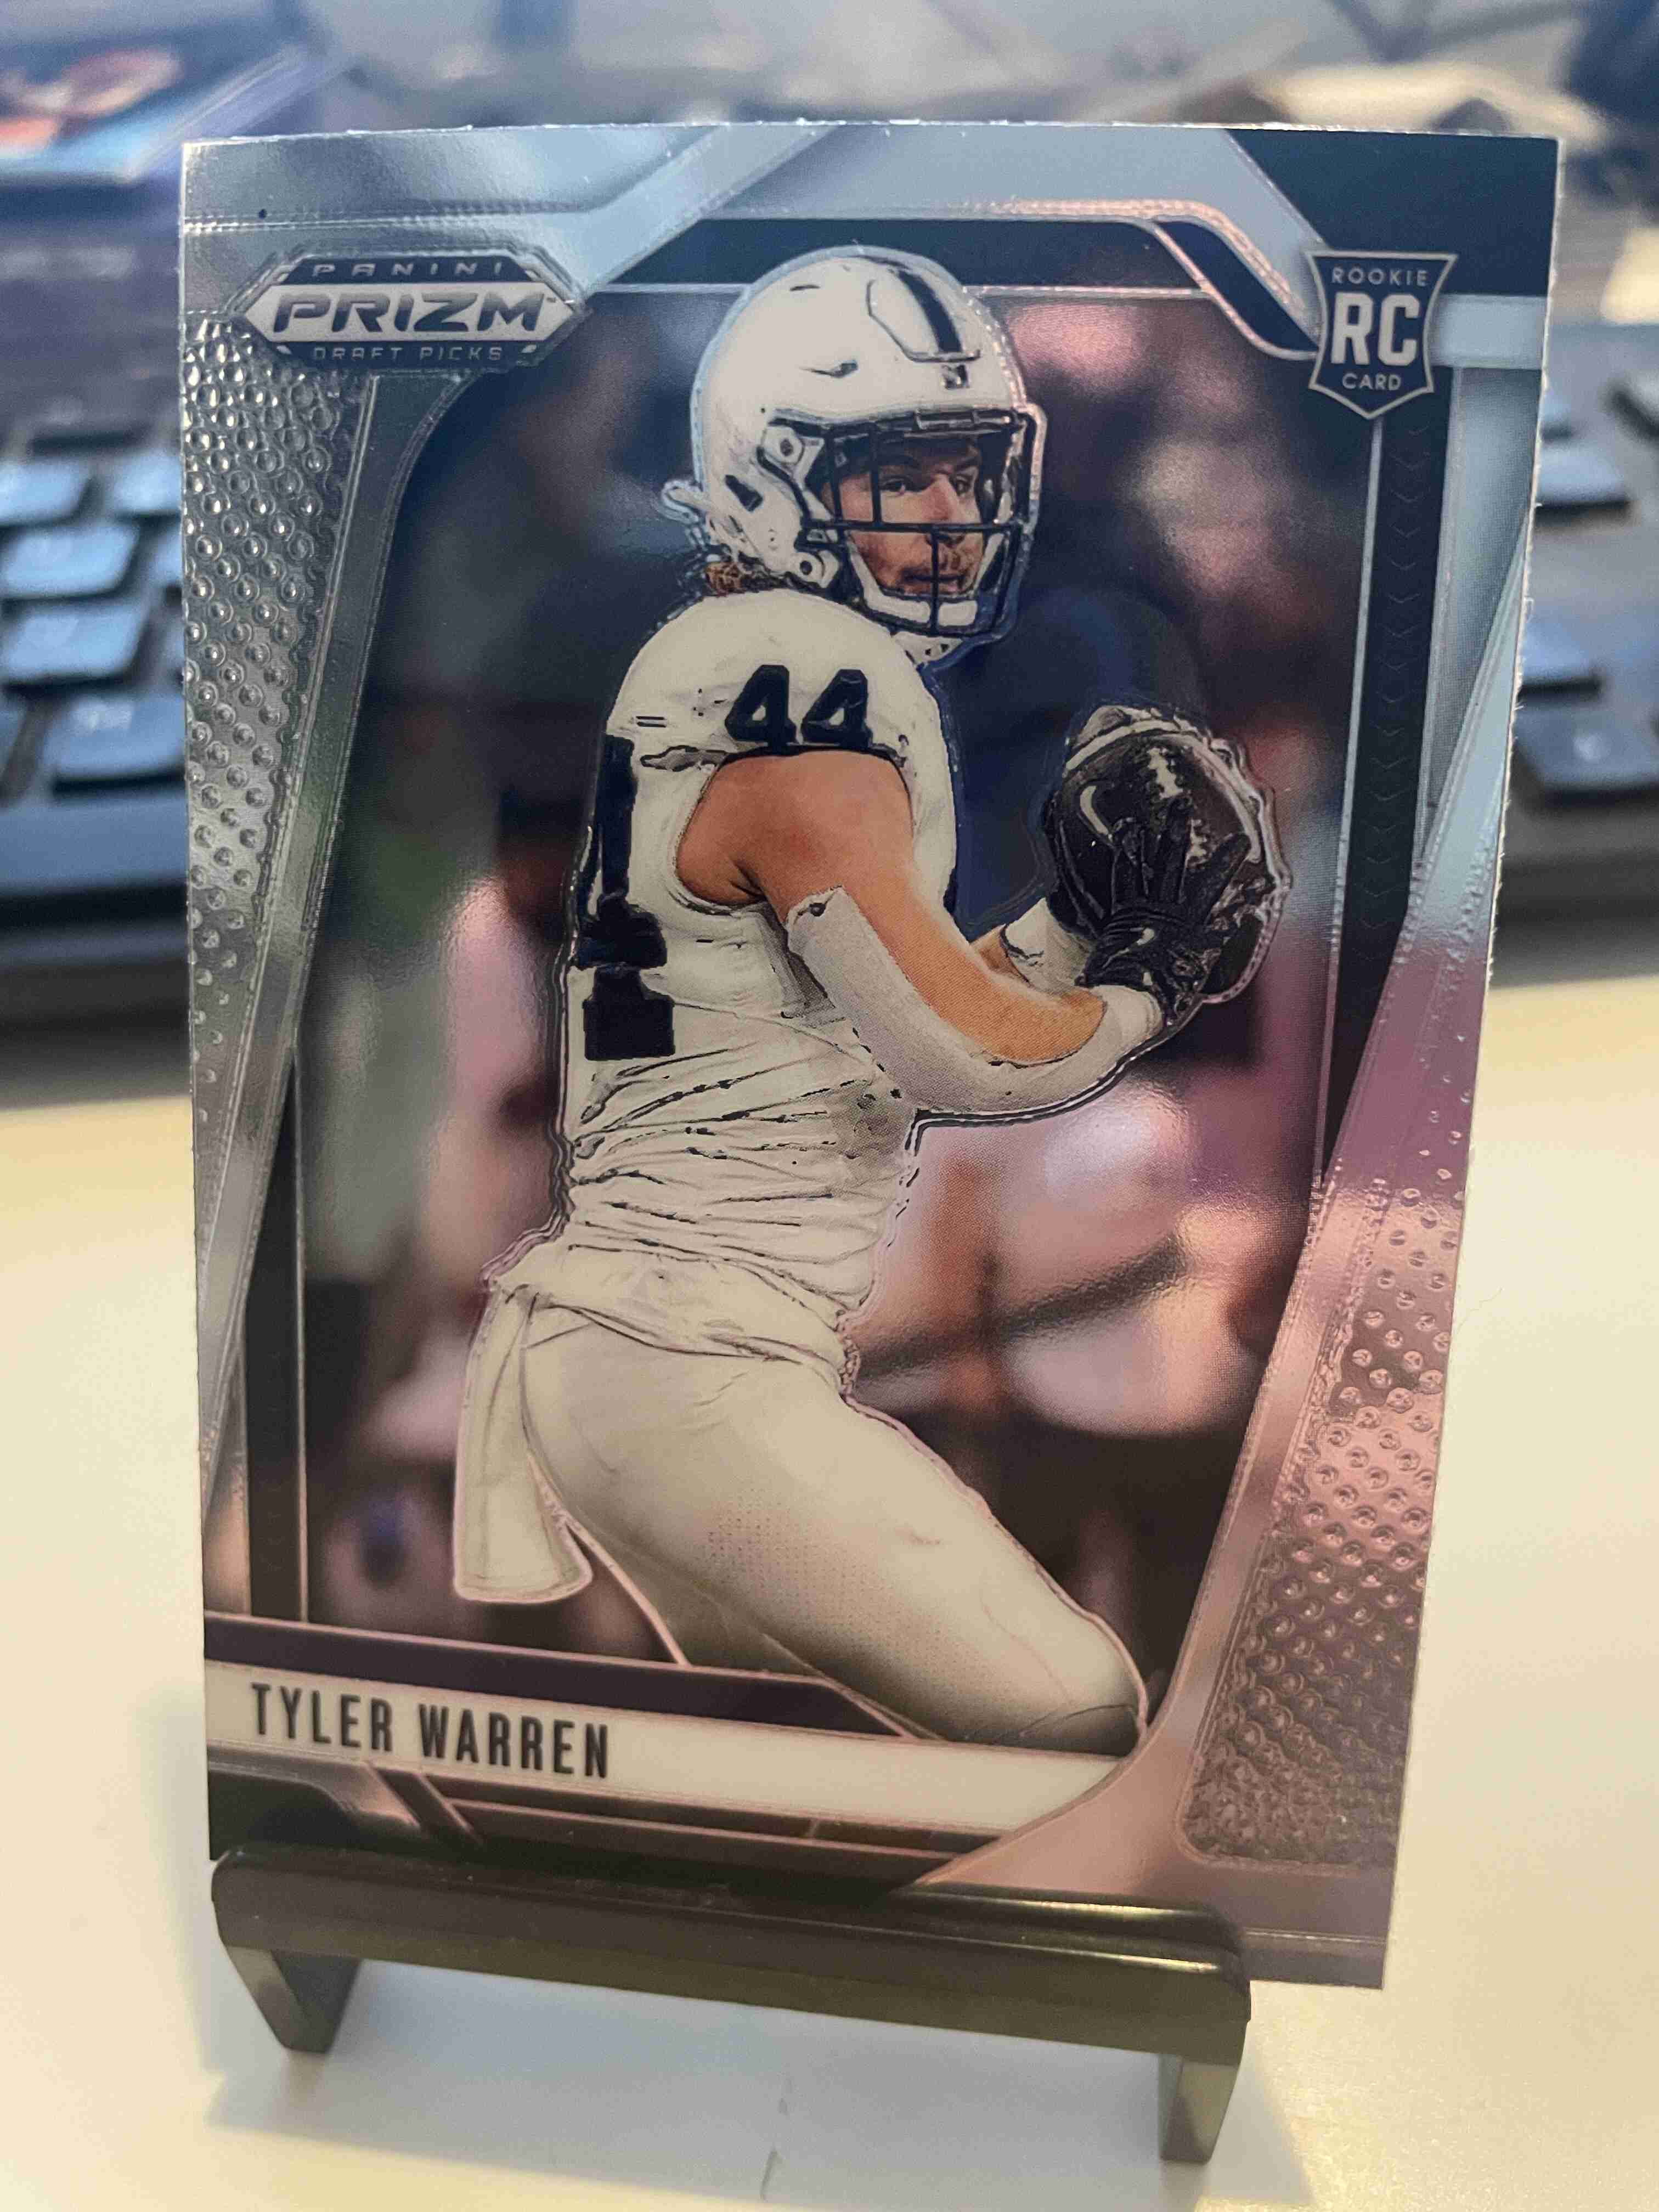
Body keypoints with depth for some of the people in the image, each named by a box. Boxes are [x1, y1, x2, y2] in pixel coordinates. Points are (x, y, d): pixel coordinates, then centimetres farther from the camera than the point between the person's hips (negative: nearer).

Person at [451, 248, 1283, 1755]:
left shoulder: (722, 668, 15)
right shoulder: (803, 682, -15)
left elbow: (866, 1031, 16)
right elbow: (962, 1053, -19)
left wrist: (1083, 919, 7)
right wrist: (1154, 986, 0)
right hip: (685, 1365, -10)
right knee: (1074, 1718, -6)